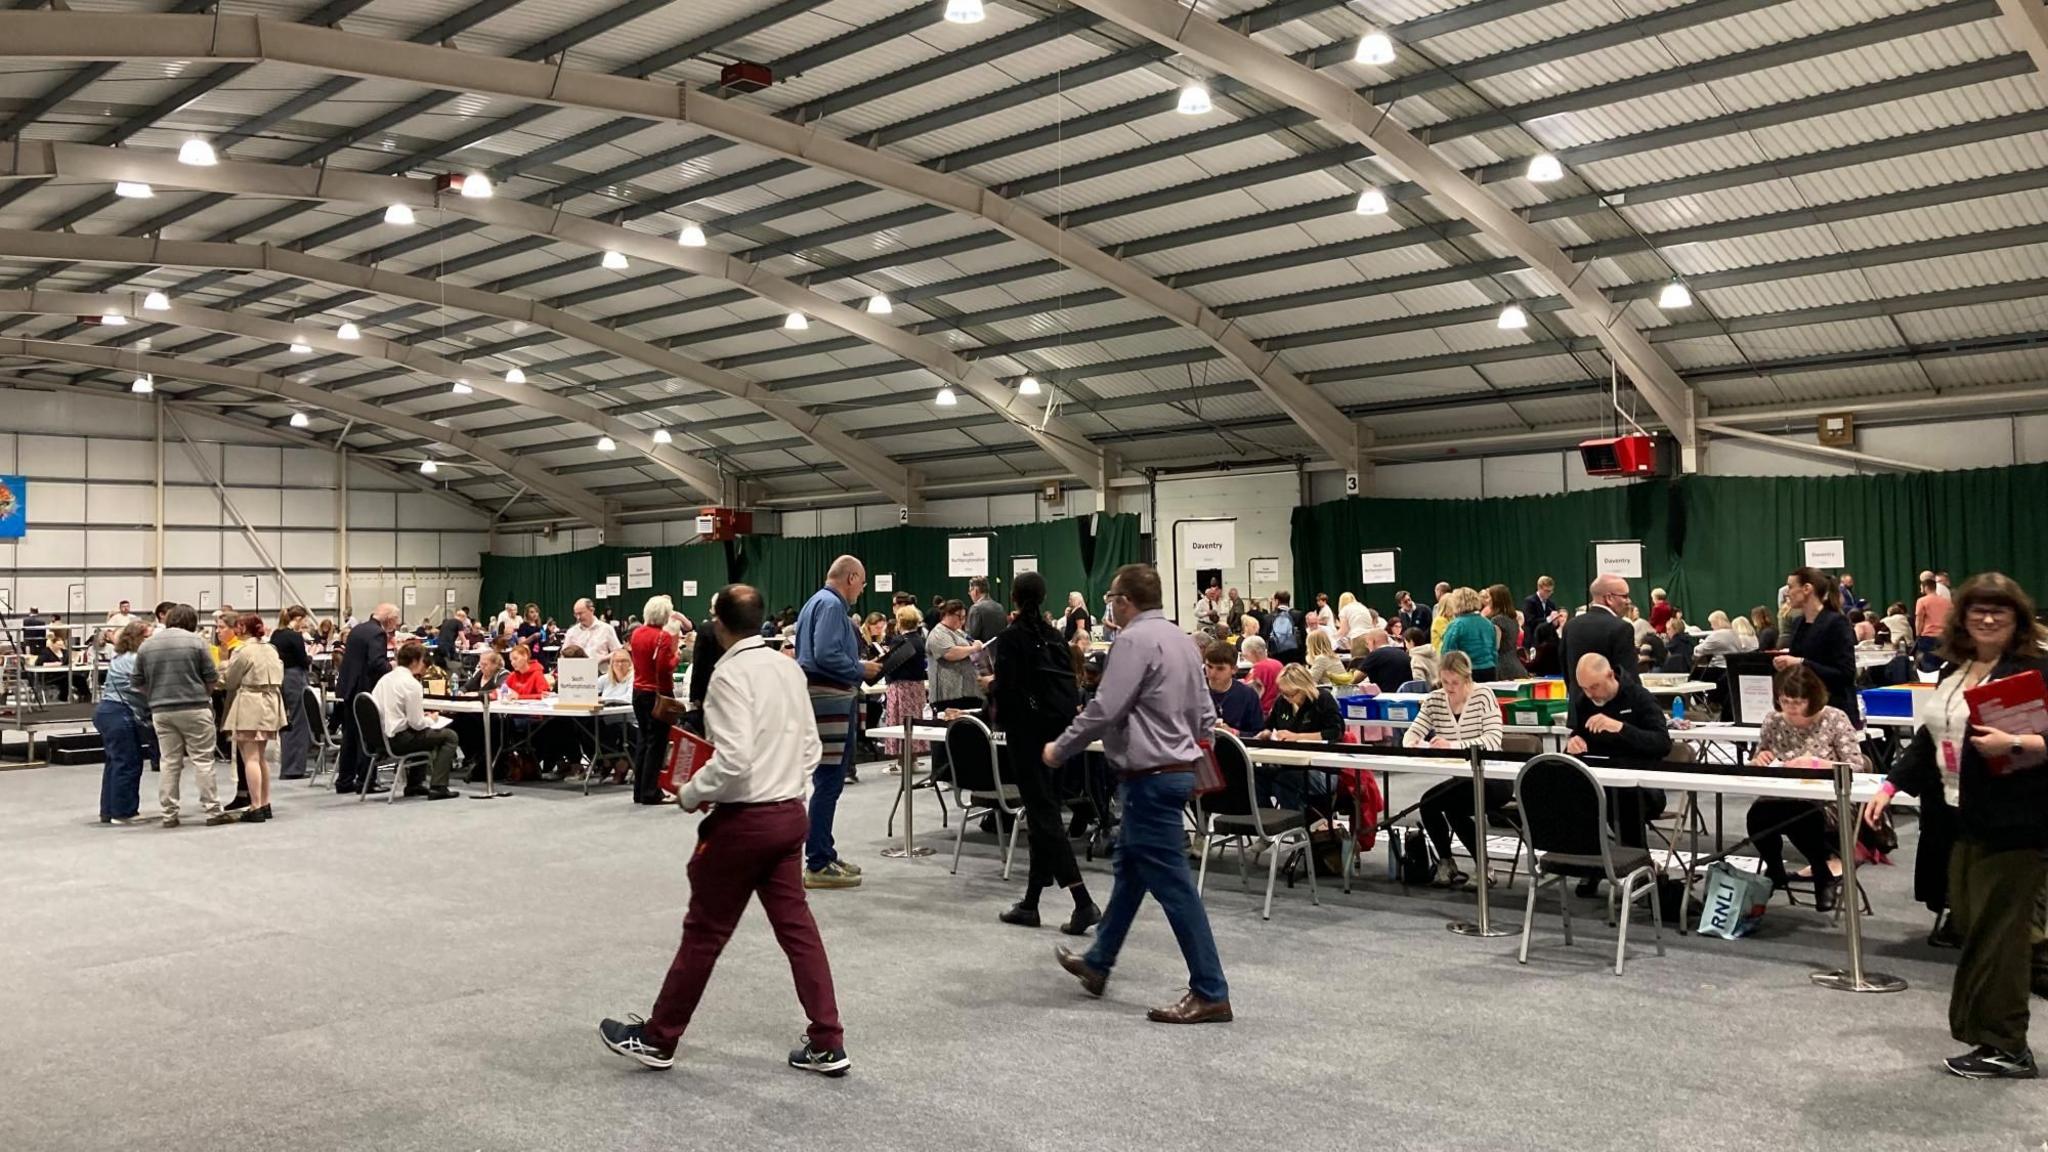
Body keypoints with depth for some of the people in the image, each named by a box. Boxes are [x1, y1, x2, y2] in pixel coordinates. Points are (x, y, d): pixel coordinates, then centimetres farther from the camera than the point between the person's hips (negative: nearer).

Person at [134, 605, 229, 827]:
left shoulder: (146, 645, 9)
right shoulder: (195, 641, -4)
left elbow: (138, 682, 11)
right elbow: (211, 677, -2)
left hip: (161, 711, 4)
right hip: (194, 708, -4)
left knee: (169, 762, 8)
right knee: (202, 761, 0)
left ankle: (169, 815, 9)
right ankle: (212, 811, 1)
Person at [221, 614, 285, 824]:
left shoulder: (243, 651, -12)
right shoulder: (271, 649, 12)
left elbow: (228, 681, -5)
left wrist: (222, 671, 15)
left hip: (249, 708, -8)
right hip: (270, 705, 8)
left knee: (250, 757, -7)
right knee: (261, 756, 16)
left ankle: (256, 807, -11)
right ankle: (265, 804, 18)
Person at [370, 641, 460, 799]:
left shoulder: (385, 679, 8)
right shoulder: (411, 684, -16)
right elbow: (417, 723, -18)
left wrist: (423, 717, 12)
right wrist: (431, 720, 5)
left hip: (381, 738, 9)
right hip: (399, 740, -9)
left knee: (425, 733, 34)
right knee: (449, 735, 2)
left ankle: (413, 784, 34)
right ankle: (438, 787, -4)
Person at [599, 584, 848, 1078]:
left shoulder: (730, 674, -15)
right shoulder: (790, 669, 8)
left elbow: (732, 759, -23)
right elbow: (811, 749, 12)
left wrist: (690, 794, -9)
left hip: (744, 819, -7)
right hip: (791, 813, 7)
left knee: (704, 932, 6)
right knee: (796, 926, 11)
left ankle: (657, 1039, 22)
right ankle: (827, 1045, 13)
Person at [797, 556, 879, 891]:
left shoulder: (818, 601, 19)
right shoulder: (831, 605, -13)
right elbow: (826, 655, -24)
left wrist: (858, 668, 16)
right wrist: (861, 670, -11)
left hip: (822, 697, 11)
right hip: (829, 700, -11)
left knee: (827, 782, 17)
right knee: (828, 783, -7)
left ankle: (823, 855, 25)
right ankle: (818, 866, -4)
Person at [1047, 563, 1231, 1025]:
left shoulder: (1135, 640, -17)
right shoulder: (1180, 639, 11)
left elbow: (1103, 710, -21)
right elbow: (1204, 716, 13)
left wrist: (1059, 750, -8)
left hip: (1149, 778, -10)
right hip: (1177, 767, 10)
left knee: (1172, 884, -6)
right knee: (1129, 870, 21)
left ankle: (1210, 994, -1)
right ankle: (1098, 963, 35)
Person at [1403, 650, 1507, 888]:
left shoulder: (1483, 697, -9)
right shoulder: (1434, 700, 4)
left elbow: (1493, 741, -21)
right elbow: (1412, 732, -3)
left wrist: (1453, 745, -35)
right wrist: (1412, 743, -29)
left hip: (1493, 778, -5)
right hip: (1462, 779, 5)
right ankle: (1445, 863, 2)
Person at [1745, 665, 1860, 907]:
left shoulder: (1835, 719, -2)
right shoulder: (1773, 721, 7)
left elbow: (1857, 768, -7)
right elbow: (1753, 767, 15)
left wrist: (1816, 763, -20)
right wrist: (1758, 761, -8)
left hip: (1826, 803, -3)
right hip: (1782, 801, 3)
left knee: (1795, 816, -37)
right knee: (1758, 814, -31)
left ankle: (1828, 864, -8)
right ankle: (1774, 870, -2)